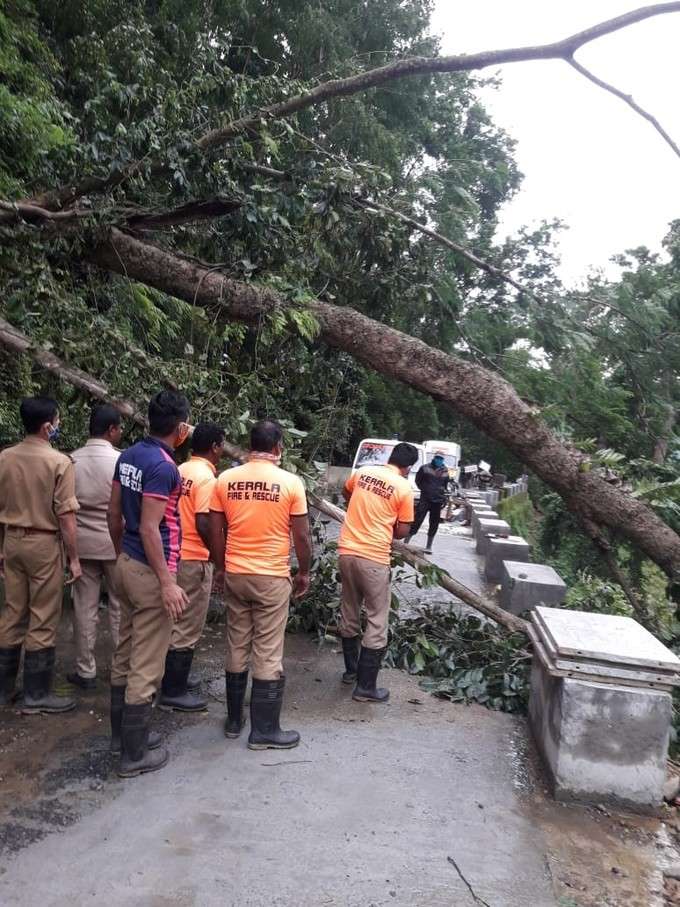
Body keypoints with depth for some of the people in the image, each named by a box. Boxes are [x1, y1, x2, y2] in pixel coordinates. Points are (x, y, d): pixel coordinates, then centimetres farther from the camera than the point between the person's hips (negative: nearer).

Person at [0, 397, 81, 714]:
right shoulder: (59, 462, -15)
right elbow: (65, 516, -15)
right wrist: (74, 558, -8)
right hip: (44, 544, -6)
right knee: (42, 621, 3)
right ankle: (36, 694, 12)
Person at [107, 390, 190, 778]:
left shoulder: (129, 456, 6)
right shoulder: (163, 466, -21)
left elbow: (114, 513, 12)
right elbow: (149, 529, -23)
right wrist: (167, 583, -20)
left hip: (127, 564, 9)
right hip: (150, 571, -9)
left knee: (125, 655, 19)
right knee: (146, 666, 2)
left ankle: (122, 733, 34)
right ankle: (135, 753, 14)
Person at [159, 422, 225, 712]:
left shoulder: (181, 471, 9)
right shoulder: (206, 477, -17)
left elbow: (181, 512, 13)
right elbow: (203, 523, -24)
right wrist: (219, 556, -13)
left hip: (175, 555, 9)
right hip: (193, 559, -9)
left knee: (177, 622, 20)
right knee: (188, 627, 1)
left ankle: (175, 678, 32)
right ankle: (173, 691, 10)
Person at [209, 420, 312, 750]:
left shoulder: (225, 479, -2)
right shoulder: (290, 482, -10)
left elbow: (216, 532, 3)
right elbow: (302, 536, -7)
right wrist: (304, 572, 7)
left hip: (235, 575, 4)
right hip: (273, 578, -3)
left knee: (236, 649, 16)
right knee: (268, 655, 5)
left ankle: (234, 720, 29)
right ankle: (264, 730, 15)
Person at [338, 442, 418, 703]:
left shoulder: (363, 472, 5)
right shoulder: (404, 488, -8)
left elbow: (345, 493, 26)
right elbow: (402, 531, -3)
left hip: (347, 551, 6)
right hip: (373, 558, -5)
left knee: (348, 613, 19)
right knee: (377, 621, 6)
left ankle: (351, 669, 34)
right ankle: (366, 687, 9)